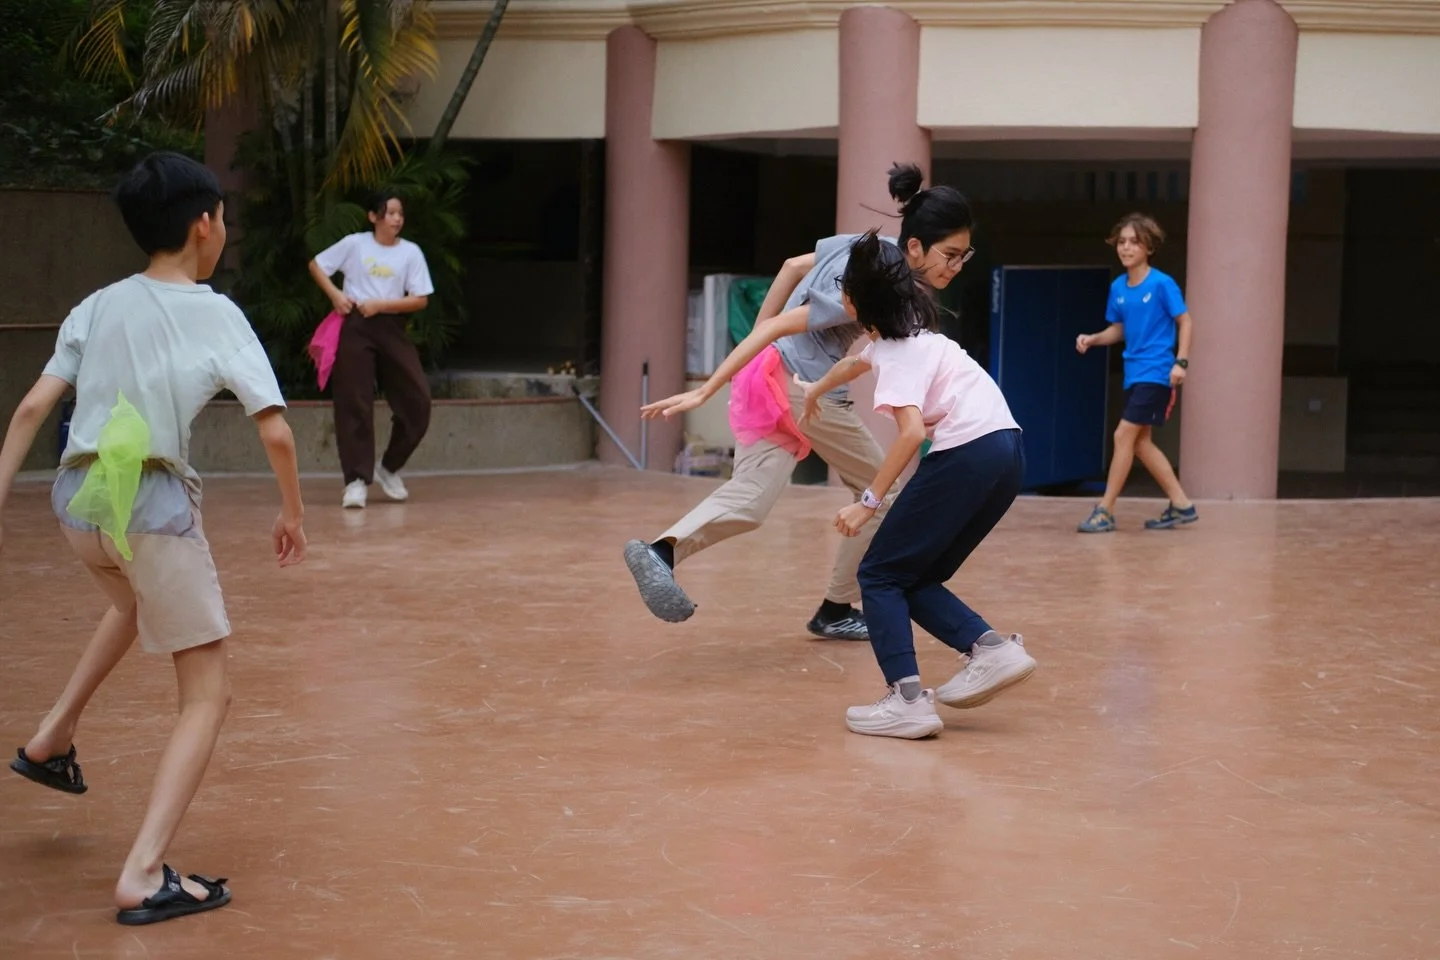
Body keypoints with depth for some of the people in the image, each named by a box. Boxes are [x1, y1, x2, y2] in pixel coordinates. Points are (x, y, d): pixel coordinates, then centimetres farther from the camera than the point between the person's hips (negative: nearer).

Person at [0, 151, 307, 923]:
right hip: (154, 506, -6)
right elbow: (275, 432, -8)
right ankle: (143, 875, -8)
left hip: (78, 501, 6)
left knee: (136, 602, 40)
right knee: (207, 697, 5)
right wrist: (293, 514, 7)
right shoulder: (217, 316, -3)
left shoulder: (97, 307, 10)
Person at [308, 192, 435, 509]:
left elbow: (420, 300, -2)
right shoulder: (355, 244, 1)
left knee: (417, 401, -4)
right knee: (355, 404, -6)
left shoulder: (411, 253, 3)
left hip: (391, 328, 2)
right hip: (355, 327, -2)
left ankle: (389, 467, 16)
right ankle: (357, 480, -2)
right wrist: (335, 294, -6)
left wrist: (379, 305, -12)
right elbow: (316, 265, 9)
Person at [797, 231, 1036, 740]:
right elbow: (857, 363, 43)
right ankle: (991, 648, -2)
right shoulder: (908, 331, 21)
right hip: (1006, 453, 9)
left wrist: (869, 502, -18)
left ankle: (907, 699, -14)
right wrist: (816, 390, 62)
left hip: (967, 457, -9)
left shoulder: (900, 350, -8)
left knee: (880, 575, -2)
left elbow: (911, 431, -23)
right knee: (916, 577, 16)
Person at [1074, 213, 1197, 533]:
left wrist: (1181, 361, -17)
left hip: (1156, 374, -8)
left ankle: (1105, 510, -4)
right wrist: (1092, 339, -2)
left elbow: (1185, 322, -8)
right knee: (1140, 442, 9)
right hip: (1134, 374, 8)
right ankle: (1181, 505, 20)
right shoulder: (1118, 287, 7)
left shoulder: (1162, 284, -11)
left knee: (1124, 436, -10)